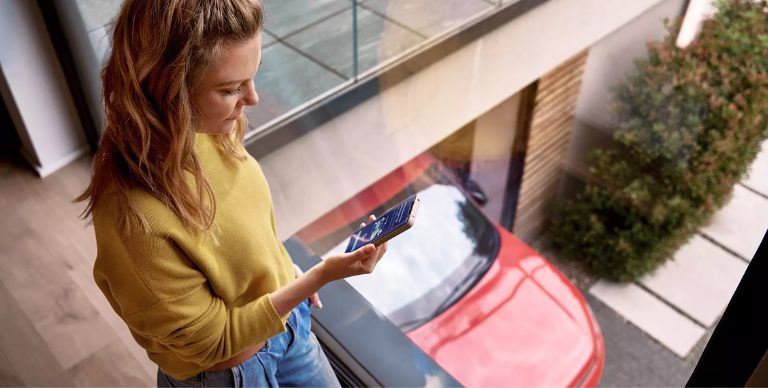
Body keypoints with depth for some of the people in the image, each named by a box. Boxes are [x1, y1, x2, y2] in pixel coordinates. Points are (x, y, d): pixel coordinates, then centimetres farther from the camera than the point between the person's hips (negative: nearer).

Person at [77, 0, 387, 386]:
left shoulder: (204, 131, -18)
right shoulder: (135, 220, -39)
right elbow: (214, 341, -25)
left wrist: (288, 272, 10)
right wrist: (319, 277, -28)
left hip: (280, 316, 6)